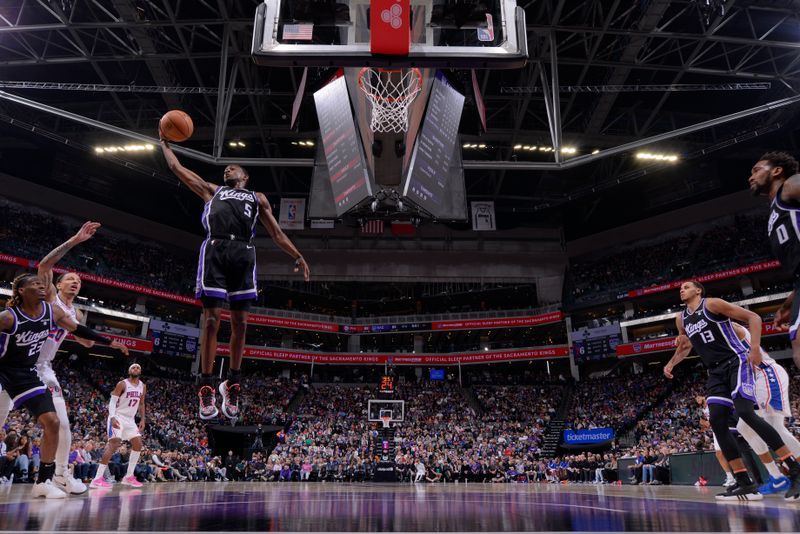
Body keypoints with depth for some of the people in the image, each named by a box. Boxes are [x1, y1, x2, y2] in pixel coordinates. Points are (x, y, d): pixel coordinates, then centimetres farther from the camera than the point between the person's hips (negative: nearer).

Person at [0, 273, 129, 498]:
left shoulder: (52, 311, -7)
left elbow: (78, 330, 6)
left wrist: (110, 342, 9)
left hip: (26, 373, 5)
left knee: (52, 423, -5)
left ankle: (44, 482, 6)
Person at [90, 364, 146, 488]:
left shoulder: (143, 386, 9)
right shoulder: (122, 384, -10)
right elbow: (112, 401, -15)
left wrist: (142, 420, 12)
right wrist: (112, 417, -28)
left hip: (130, 419, 7)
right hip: (118, 417, -7)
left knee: (138, 444, 0)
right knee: (114, 444, -22)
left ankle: (129, 477, 9)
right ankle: (97, 479, -22)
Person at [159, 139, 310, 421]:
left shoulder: (257, 198, 29)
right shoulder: (212, 190, 32)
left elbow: (276, 233, 22)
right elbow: (177, 167, 35)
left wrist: (297, 256, 12)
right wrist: (165, 143, 44)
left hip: (243, 252, 1)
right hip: (214, 249, 0)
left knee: (239, 322, -2)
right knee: (211, 320, -7)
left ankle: (232, 384, 10)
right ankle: (206, 388, -3)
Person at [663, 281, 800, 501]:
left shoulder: (712, 304, -6)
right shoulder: (681, 319, 14)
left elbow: (753, 317, -7)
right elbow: (684, 347, 30)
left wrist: (755, 347, -19)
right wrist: (670, 364, 14)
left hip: (736, 362, -7)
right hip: (715, 372, 7)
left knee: (745, 412, -23)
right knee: (717, 422, -7)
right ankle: (745, 484, -5)